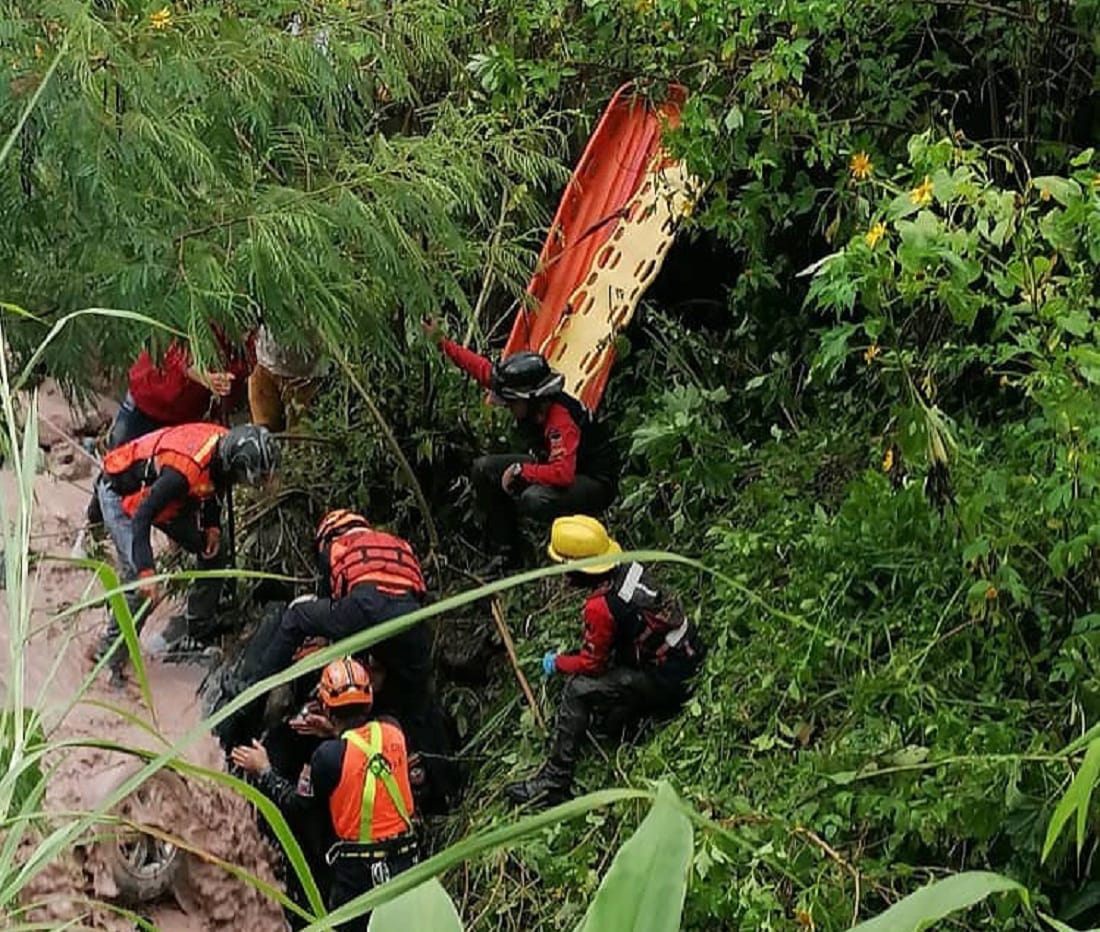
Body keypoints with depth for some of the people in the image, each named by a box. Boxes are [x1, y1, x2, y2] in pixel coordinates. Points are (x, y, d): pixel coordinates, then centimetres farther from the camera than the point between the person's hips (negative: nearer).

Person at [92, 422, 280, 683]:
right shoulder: (185, 468, -41)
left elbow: (214, 485, 7)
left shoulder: (225, 445, -16)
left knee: (213, 553, 6)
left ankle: (195, 628, 20)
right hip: (121, 495, -8)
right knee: (138, 583, -18)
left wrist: (212, 525, -6)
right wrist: (147, 571, -39)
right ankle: (109, 654, -2)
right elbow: (142, 517, -36)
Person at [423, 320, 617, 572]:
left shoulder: (561, 421, -34)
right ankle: (505, 551, 9)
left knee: (535, 499, -39)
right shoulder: (530, 401, -10)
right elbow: (485, 370, 1)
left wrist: (520, 470, -32)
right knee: (484, 469, 2)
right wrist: (442, 342, 2)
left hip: (595, 483, -9)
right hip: (553, 464, 9)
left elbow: (562, 474, -45)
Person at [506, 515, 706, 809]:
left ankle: (553, 783, -11)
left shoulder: (600, 607, -26)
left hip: (667, 681, -9)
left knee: (577, 691, -13)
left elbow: (591, 663, -13)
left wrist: (557, 663, 6)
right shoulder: (629, 567, -2)